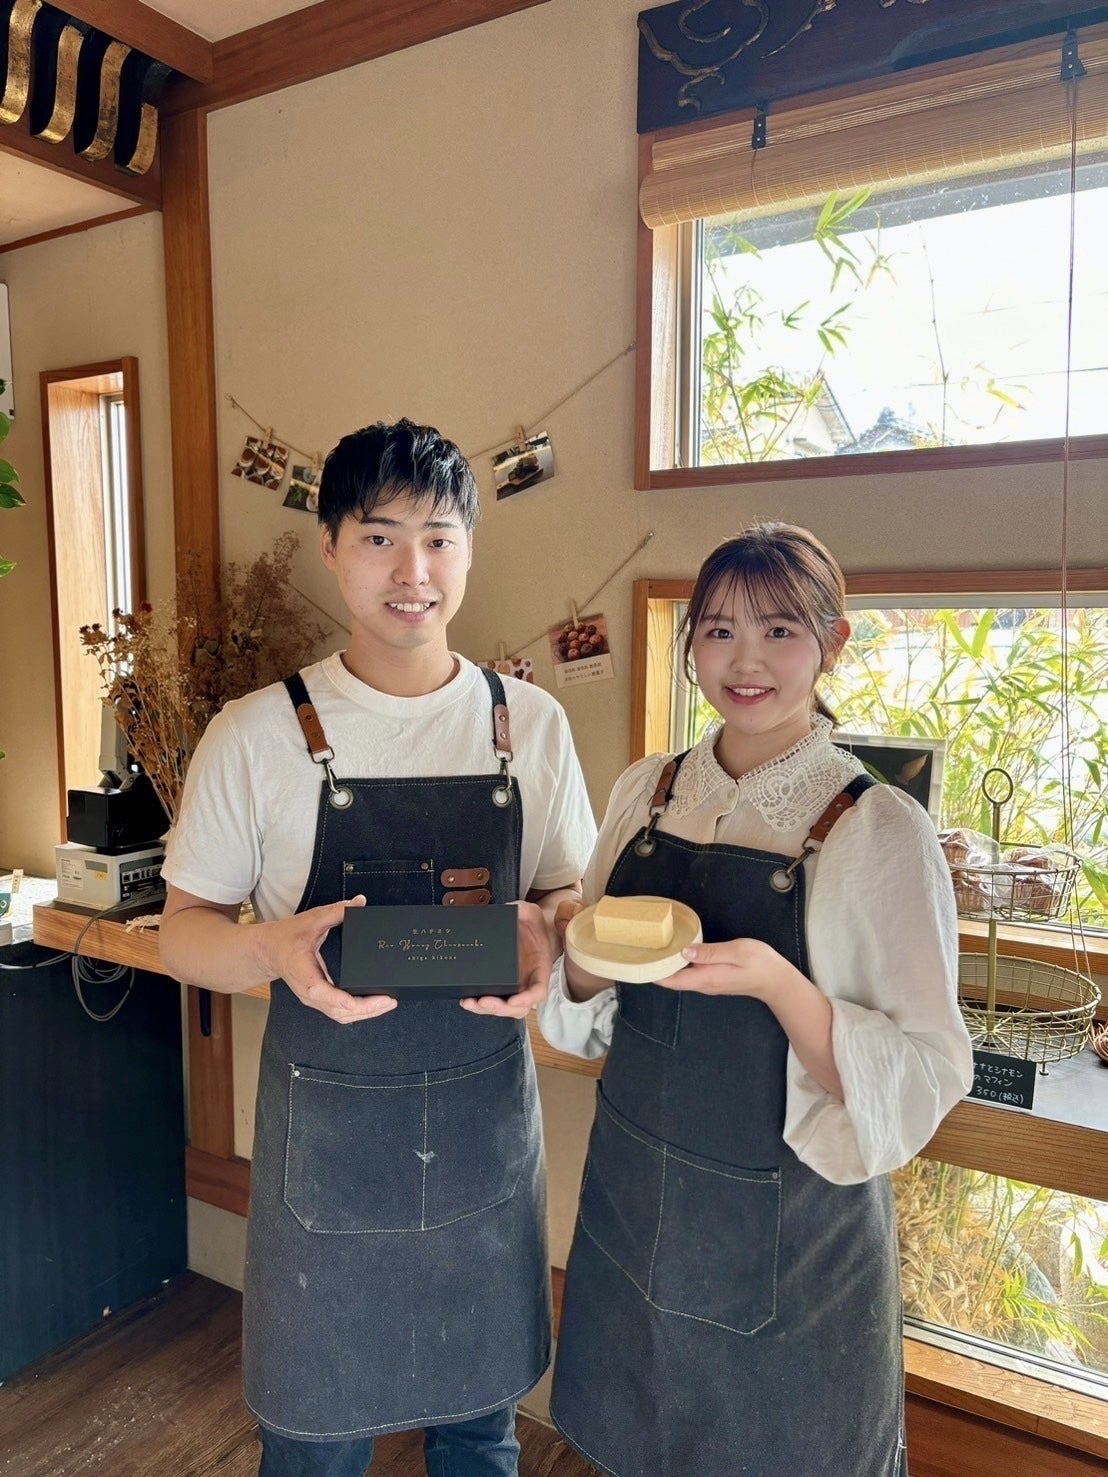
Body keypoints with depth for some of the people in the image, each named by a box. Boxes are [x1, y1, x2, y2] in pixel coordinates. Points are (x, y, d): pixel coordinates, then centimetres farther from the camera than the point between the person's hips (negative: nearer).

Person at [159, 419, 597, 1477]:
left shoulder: (531, 723, -3)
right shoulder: (258, 734, -10)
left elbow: (568, 891, 7)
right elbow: (184, 932, -3)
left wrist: (545, 932, -16)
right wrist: (277, 948, -24)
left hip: (488, 1117, 2)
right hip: (326, 1122, -2)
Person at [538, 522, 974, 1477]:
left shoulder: (881, 830, -17)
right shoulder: (646, 792, -3)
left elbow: (922, 1082, -16)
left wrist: (775, 982, -31)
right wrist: (585, 954, -15)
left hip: (787, 1242, -4)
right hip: (632, 1206, 4)